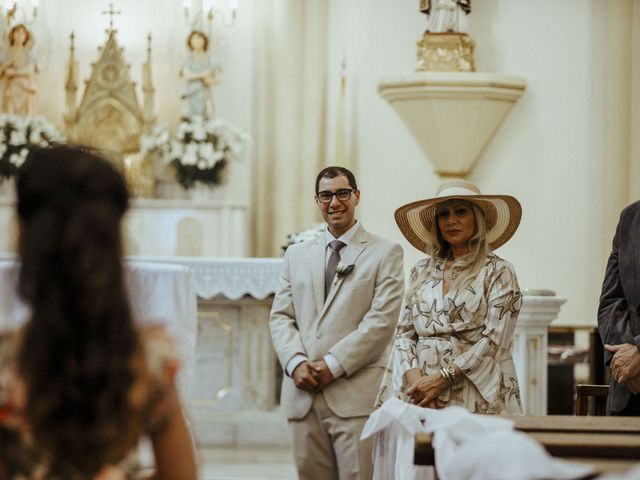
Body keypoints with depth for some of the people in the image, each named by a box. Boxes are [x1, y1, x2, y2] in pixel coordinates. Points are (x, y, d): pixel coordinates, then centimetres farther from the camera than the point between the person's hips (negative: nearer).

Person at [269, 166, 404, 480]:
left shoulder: (385, 253, 5)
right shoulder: (297, 255, 19)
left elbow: (382, 320, -5)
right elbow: (280, 316, 13)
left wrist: (333, 364, -12)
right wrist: (295, 363, -6)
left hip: (356, 394, -4)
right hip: (303, 394, 4)